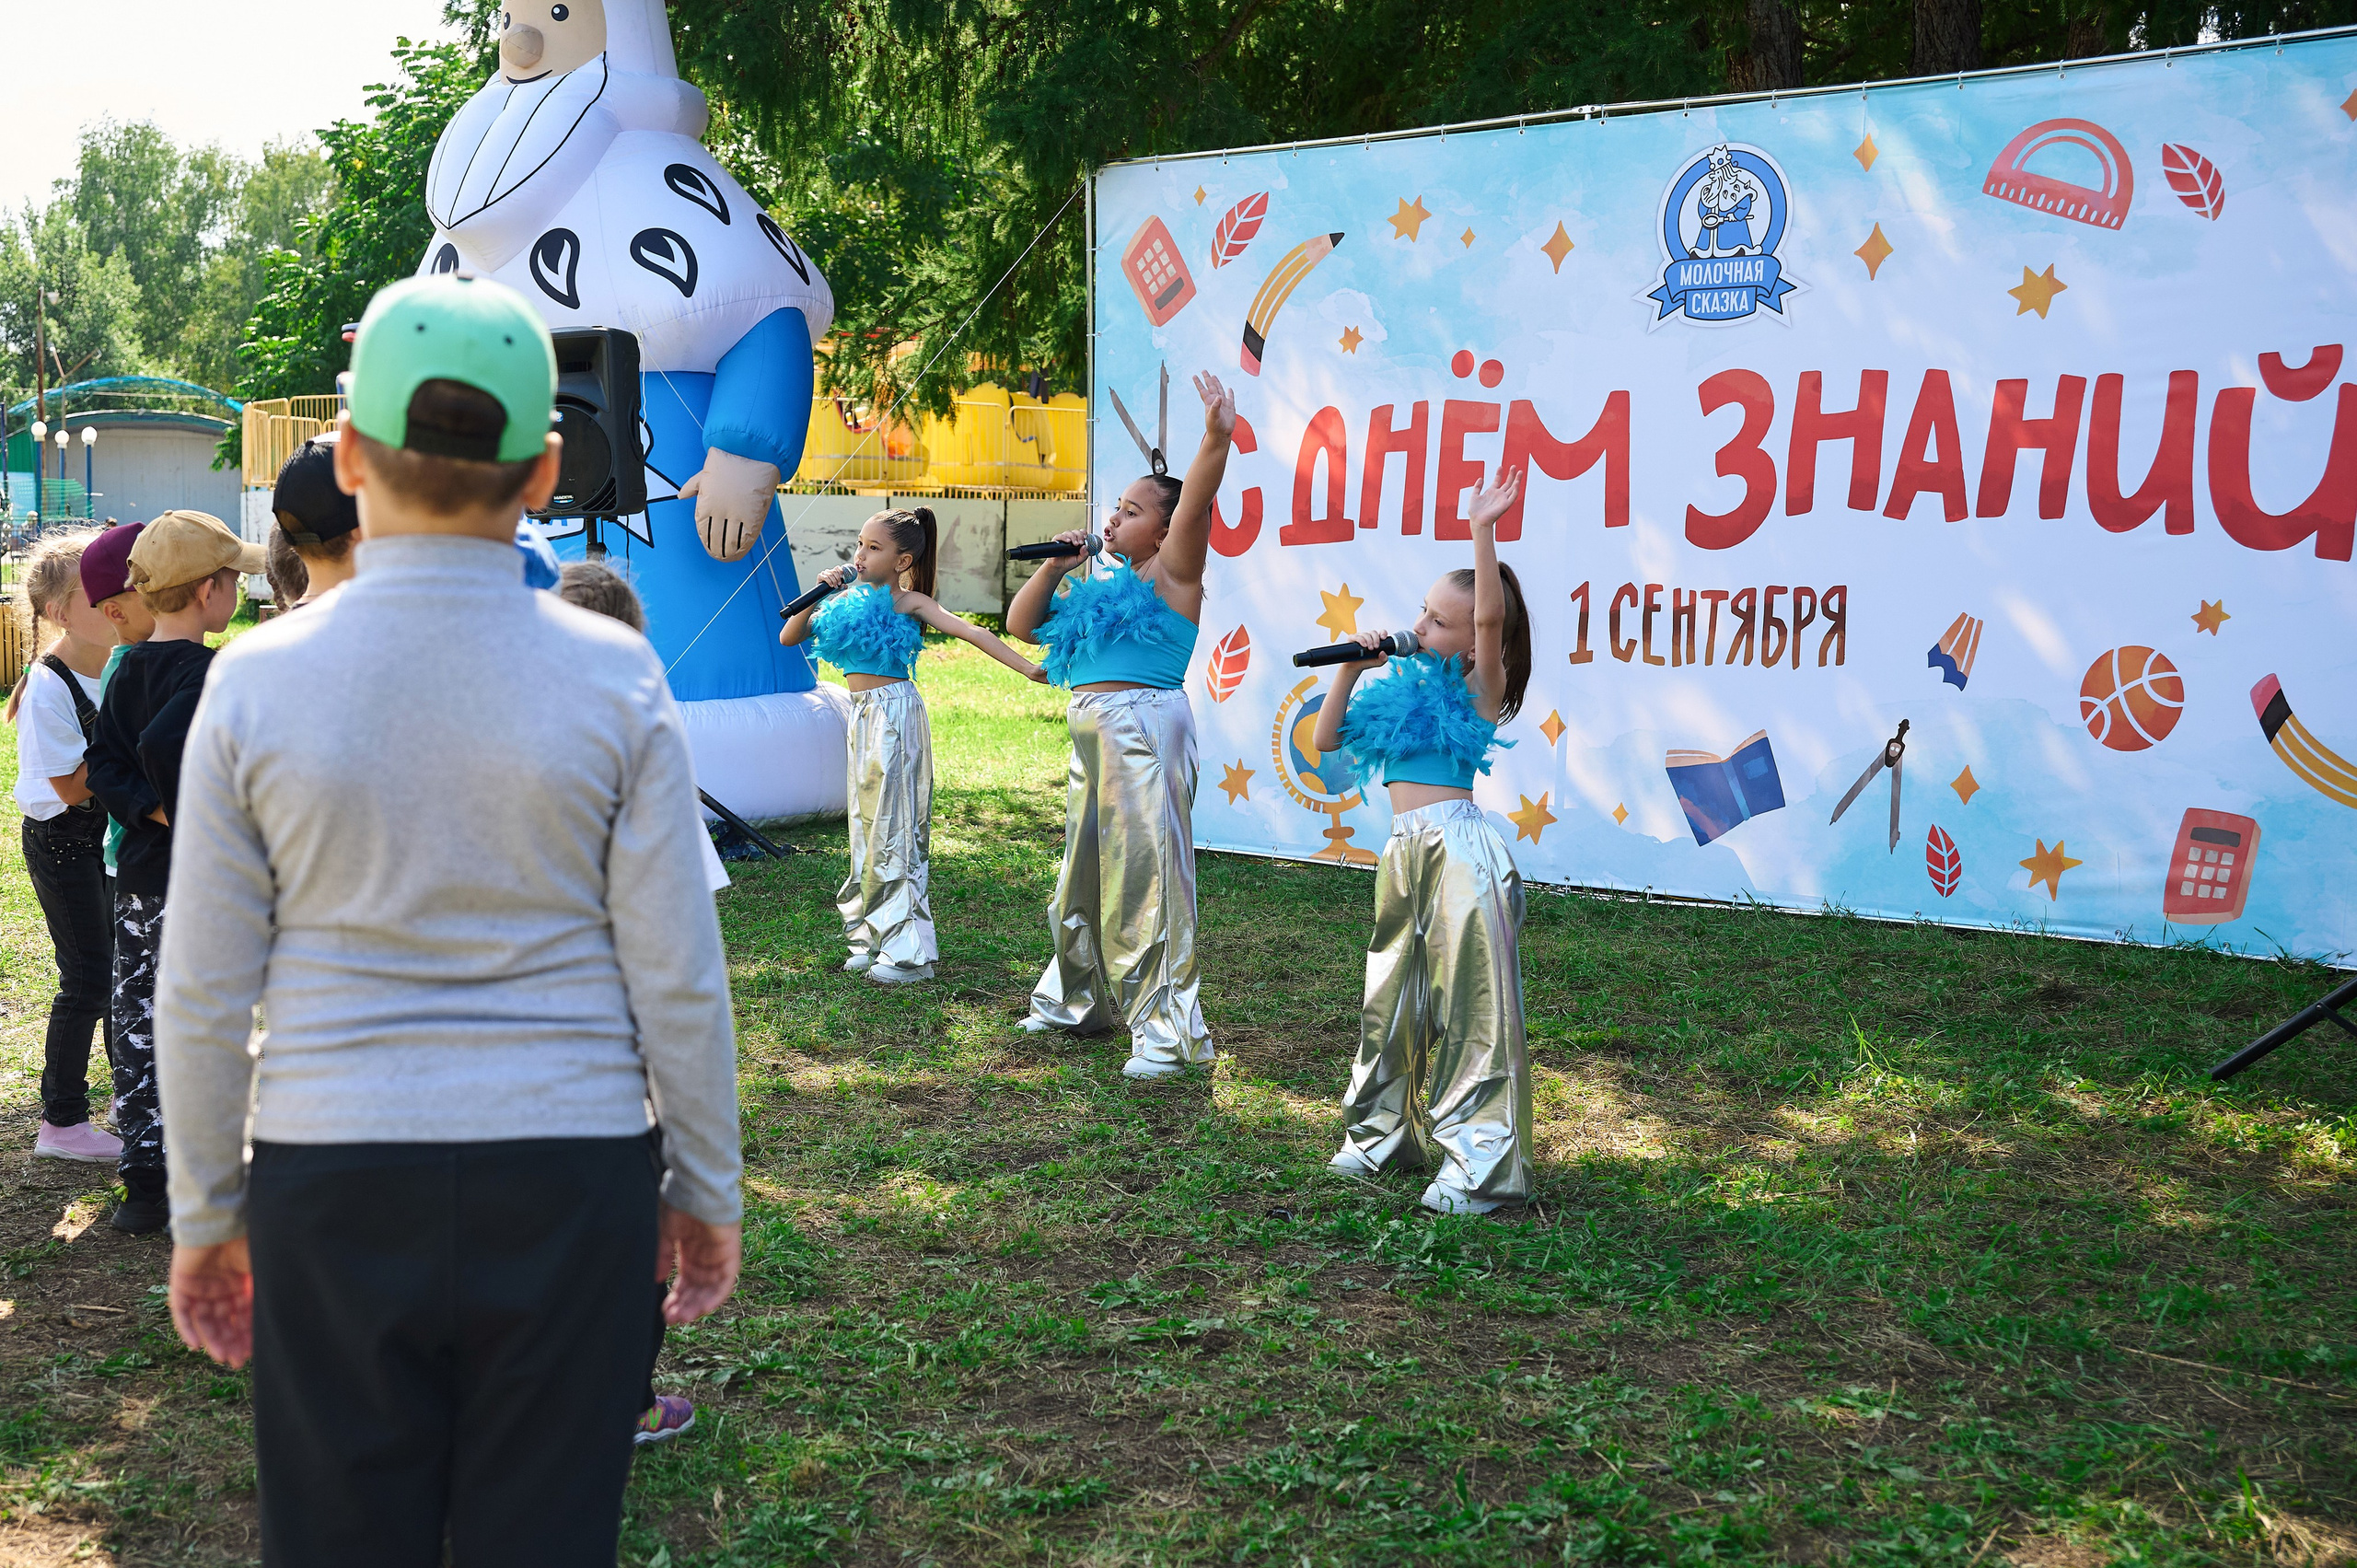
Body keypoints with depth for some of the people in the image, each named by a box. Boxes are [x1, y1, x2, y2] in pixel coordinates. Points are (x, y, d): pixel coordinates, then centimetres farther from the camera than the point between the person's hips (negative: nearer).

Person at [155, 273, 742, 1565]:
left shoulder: (256, 679, -6)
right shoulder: (612, 677, -8)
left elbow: (205, 996, -1)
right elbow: (675, 980, -5)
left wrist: (203, 1216, 11)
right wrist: (707, 1188, 8)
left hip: (331, 1183, 1)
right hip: (569, 1173, 0)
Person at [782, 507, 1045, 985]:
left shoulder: (907, 602, -9)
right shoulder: (849, 601, 9)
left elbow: (970, 632, -18)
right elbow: (789, 638, 11)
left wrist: (1027, 668, -27)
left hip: (894, 712, -7)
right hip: (863, 714, 7)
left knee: (895, 826, -4)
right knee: (868, 824, 12)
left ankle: (907, 950, 2)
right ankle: (874, 937, 22)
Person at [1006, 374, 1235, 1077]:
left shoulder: (1169, 573, -3)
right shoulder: (1098, 583, 18)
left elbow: (1194, 507, -20)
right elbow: (1021, 624, 22)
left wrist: (1216, 440, -36)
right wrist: (1055, 568, 8)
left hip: (1145, 729, -8)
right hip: (1093, 734, 8)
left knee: (1147, 873, -9)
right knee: (1085, 870, 18)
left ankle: (1169, 1030, -3)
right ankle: (1078, 1000, 35)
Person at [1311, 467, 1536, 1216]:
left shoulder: (1479, 690, -3)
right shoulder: (1402, 688, 15)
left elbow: (1491, 617, -22)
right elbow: (1327, 740, 18)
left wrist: (1481, 532, -29)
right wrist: (1350, 670, 8)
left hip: (1458, 850, -7)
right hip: (1406, 853, 8)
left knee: (1469, 1002, -7)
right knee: (1393, 998, 16)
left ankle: (1480, 1165, -2)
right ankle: (1388, 1134, 32)